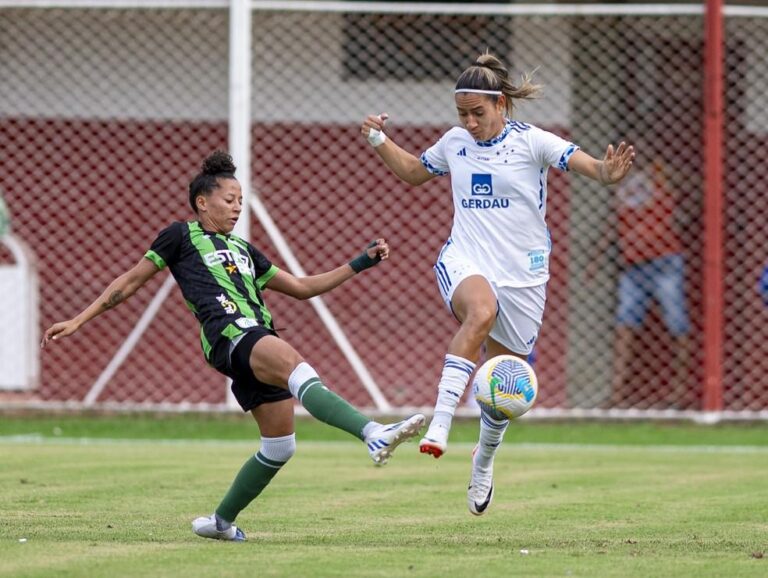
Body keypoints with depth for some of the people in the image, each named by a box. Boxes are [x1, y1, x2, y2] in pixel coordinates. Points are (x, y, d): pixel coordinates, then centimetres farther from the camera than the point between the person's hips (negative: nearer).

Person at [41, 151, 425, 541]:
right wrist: (78, 321, 13)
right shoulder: (182, 236, 16)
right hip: (228, 335, -8)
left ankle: (221, 521, 23)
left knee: (279, 447, 4)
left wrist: (362, 263, 29)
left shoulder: (242, 250, 32)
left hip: (261, 341, 8)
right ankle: (373, 435, -57)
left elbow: (302, 287, 34)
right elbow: (131, 281, 18)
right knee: (298, 368, -35)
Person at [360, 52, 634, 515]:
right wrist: (380, 141, 12)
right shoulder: (455, 143, 7)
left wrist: (608, 173, -39)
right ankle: (439, 425, -45)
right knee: (481, 311, -37)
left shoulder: (531, 142, -6)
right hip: (464, 261, 1)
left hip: (522, 273, -1)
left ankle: (485, 461, 38)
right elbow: (413, 171, 26)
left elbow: (585, 163, -17)